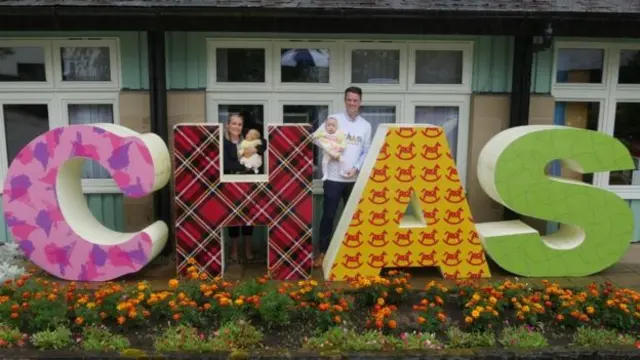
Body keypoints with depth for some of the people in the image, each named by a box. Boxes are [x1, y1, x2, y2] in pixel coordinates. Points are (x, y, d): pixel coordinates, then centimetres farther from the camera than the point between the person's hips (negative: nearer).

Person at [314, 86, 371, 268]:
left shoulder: (366, 126, 8)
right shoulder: (334, 119, -1)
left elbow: (366, 152, 9)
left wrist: (357, 168, -6)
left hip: (355, 179, 3)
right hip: (334, 177, -3)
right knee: (328, 215, 0)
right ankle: (322, 252, 11)